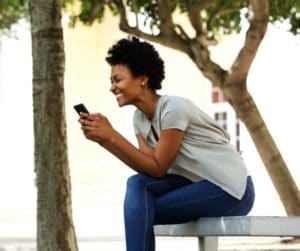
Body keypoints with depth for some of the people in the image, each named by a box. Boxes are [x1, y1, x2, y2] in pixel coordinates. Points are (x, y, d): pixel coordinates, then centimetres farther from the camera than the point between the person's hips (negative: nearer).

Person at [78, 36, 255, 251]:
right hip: (198, 184, 8)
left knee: (139, 211, -18)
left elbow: (158, 168, -18)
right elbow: (148, 167, -4)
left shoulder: (173, 109, -20)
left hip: (232, 191, -8)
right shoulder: (140, 117, 6)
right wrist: (104, 139, -12)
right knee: (138, 184, -13)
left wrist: (111, 135, -21)